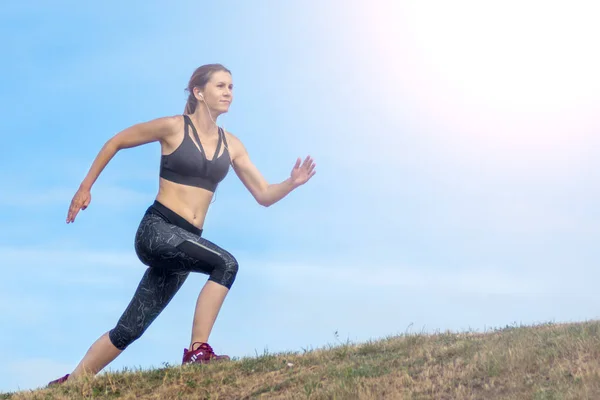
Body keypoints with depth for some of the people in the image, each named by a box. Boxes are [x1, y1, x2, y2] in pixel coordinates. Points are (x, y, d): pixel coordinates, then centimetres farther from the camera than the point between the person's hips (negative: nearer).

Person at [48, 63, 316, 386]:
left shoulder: (231, 145, 9)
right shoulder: (173, 127, -5)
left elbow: (264, 195, 9)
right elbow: (115, 143, 5)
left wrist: (291, 183, -11)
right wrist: (85, 187, 5)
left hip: (186, 240, 6)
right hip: (157, 229, -6)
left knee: (130, 328, 7)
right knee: (226, 263, -27)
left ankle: (69, 382, 19)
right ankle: (197, 351, -20)